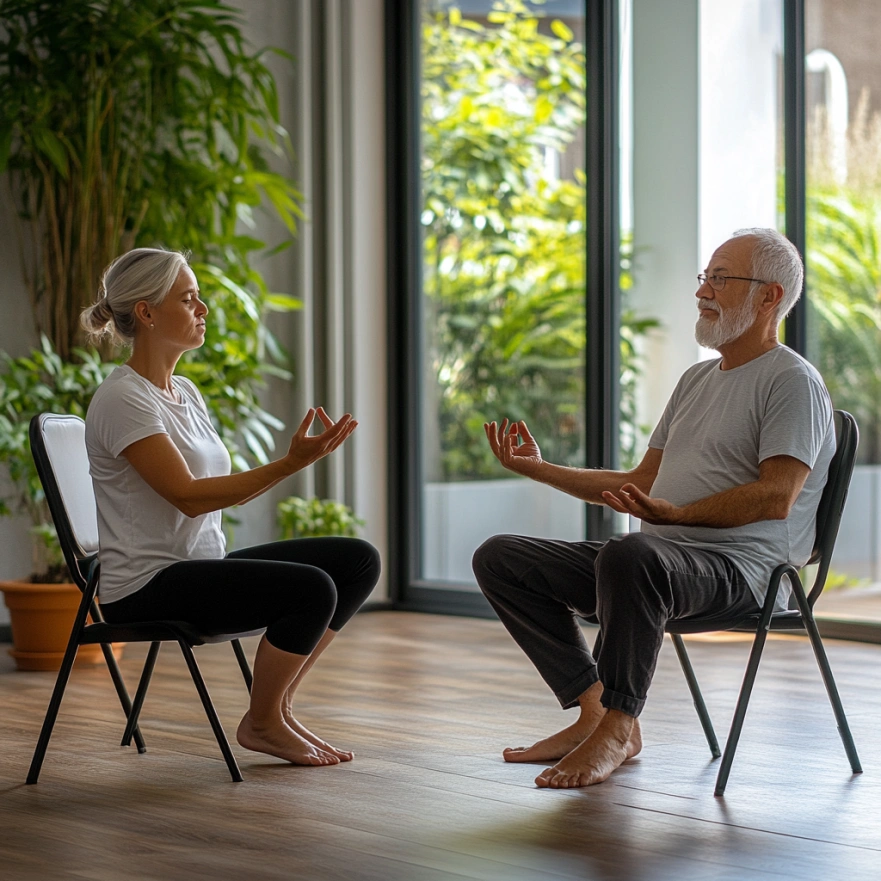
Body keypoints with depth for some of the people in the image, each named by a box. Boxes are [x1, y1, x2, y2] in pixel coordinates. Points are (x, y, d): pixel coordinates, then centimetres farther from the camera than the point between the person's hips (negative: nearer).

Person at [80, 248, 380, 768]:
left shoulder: (184, 392, 14)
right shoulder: (123, 400, -14)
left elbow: (226, 490, 11)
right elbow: (188, 496, -21)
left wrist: (301, 456, -4)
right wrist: (289, 465, -24)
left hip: (203, 565, 9)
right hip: (146, 591, -9)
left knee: (359, 560, -2)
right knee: (312, 588, -26)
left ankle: (280, 707, 6)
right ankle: (263, 724, -3)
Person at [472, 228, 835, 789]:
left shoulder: (793, 380, -3)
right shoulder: (697, 380, 25)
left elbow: (776, 499, -17)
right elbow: (642, 484, 27)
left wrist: (673, 514, -27)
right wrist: (540, 470, 21)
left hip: (742, 564, -10)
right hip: (660, 556, 10)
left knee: (630, 557, -42)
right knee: (500, 558, 0)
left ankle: (617, 727, -26)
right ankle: (595, 711, -7)